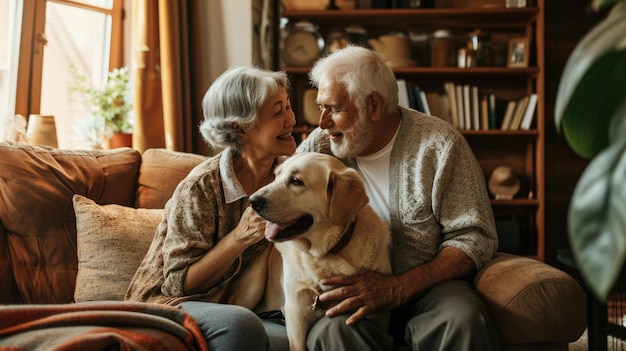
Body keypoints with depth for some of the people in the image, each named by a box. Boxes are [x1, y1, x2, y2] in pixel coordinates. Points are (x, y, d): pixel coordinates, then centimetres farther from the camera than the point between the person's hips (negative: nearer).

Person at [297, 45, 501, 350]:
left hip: (426, 286, -1)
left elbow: (475, 238, -8)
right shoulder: (319, 145, 3)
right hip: (350, 291, 1)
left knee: (465, 321, -35)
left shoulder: (439, 145, -5)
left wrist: (397, 288, -20)